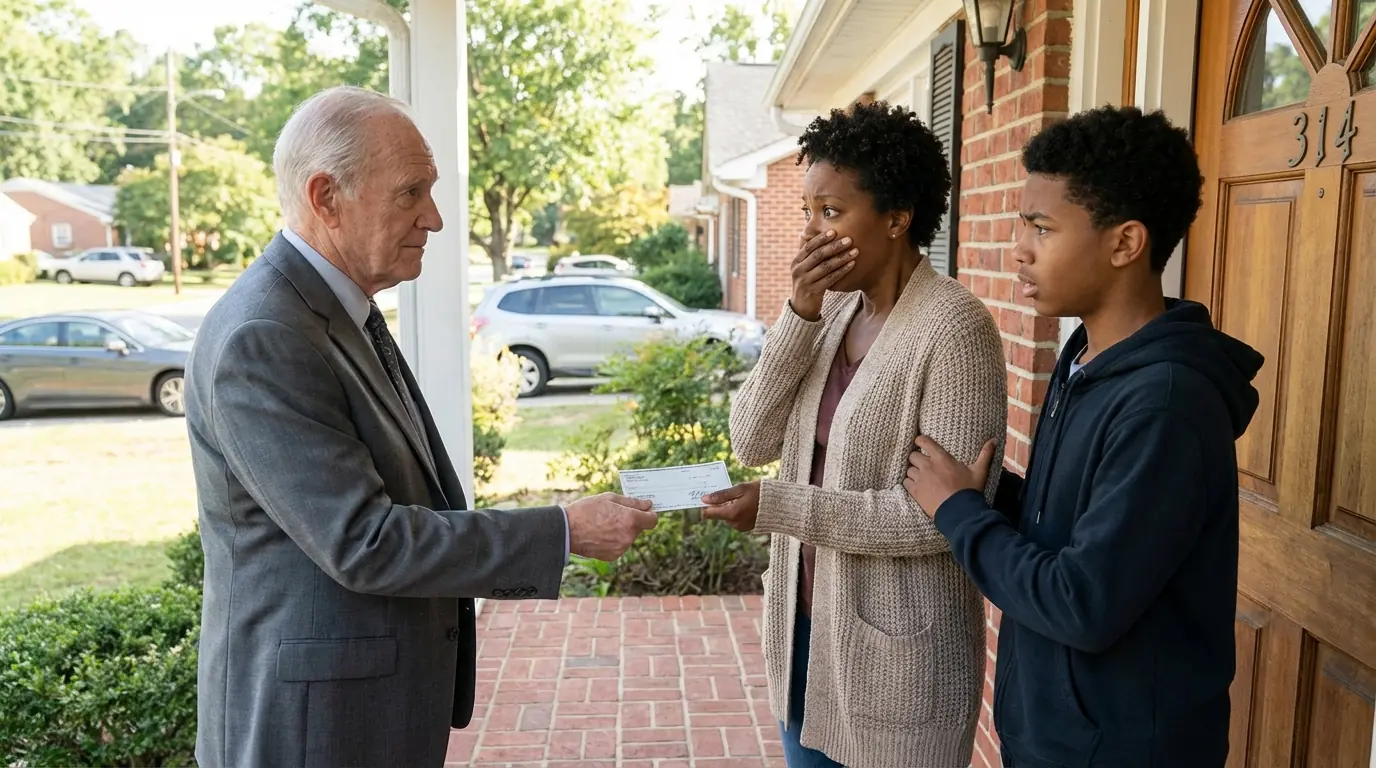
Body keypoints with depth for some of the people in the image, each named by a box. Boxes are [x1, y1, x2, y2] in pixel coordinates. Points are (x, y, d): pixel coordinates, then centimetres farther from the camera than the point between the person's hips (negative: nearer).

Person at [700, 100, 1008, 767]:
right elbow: (751, 441, -3)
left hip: (893, 650, -6)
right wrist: (800, 314, -15)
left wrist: (780, 506, -24)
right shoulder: (833, 309, 2)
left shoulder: (954, 326, -18)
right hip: (805, 619, 6)